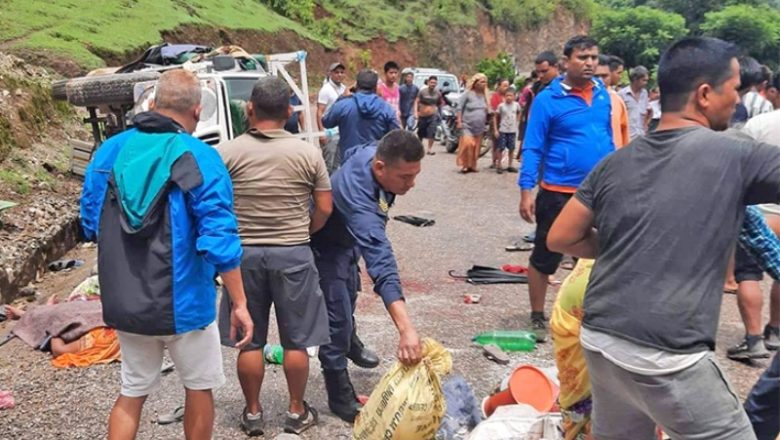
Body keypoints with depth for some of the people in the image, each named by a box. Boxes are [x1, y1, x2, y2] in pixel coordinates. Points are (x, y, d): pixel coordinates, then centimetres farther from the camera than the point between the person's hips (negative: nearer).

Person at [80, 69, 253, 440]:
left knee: (132, 391, 20)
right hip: (181, 302, -4)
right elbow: (219, 241, -19)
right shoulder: (199, 158, -15)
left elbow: (90, 227, 11)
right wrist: (239, 303, -11)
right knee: (199, 388, 17)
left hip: (122, 303, 5)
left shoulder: (109, 150, 1)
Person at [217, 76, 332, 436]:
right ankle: (296, 411, 23)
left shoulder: (227, 153, -6)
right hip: (293, 254, 0)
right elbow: (324, 209, -1)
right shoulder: (308, 154, -5)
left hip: (244, 253, 1)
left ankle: (253, 412, 24)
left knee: (249, 340, 12)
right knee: (296, 340, 12)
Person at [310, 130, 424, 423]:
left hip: (348, 237, 8)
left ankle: (348, 344, 49)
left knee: (349, 299, 25)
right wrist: (405, 328, -64)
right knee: (337, 318, -8)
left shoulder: (374, 152, -23)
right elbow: (380, 262, -57)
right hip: (325, 246, -8)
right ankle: (340, 396, 8)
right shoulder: (358, 198, -46)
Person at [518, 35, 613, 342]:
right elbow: (532, 148, -10)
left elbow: (608, 139, 13)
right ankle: (538, 318, 23)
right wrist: (526, 190, -14)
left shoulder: (603, 95, 4)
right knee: (545, 258, 7)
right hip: (559, 193, -5)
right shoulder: (548, 99, -11)